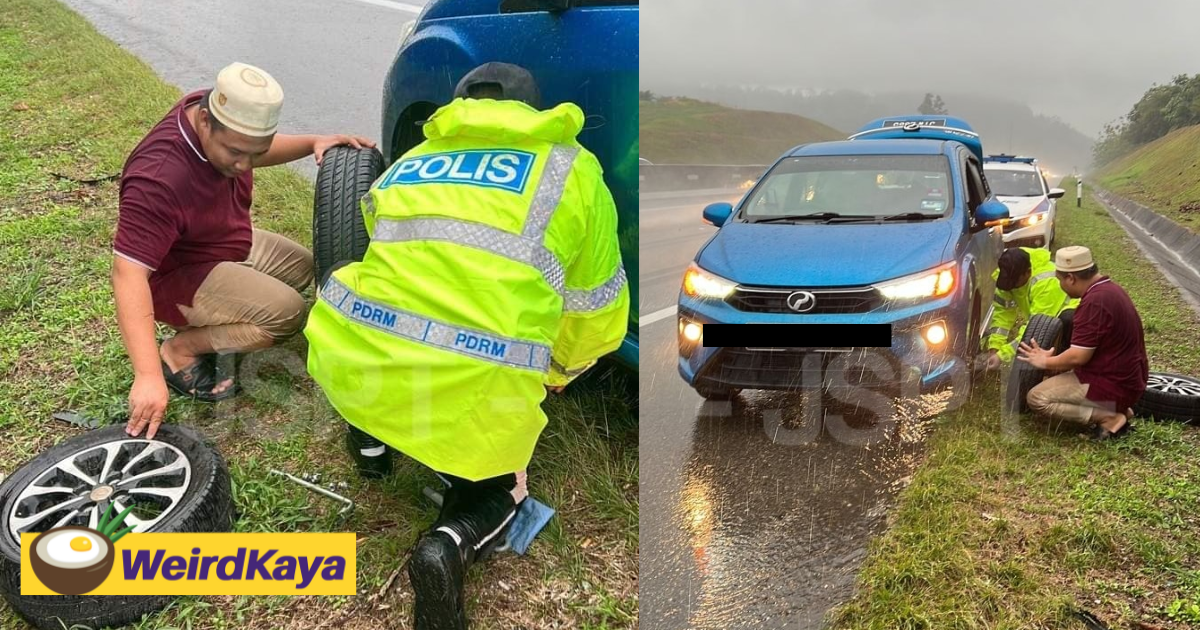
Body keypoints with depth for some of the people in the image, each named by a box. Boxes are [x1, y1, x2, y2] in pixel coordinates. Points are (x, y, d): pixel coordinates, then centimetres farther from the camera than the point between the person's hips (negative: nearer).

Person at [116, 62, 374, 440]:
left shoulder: (227, 118, -14)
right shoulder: (158, 178, -38)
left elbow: (258, 153, 10)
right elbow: (129, 274, -42)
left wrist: (314, 143, -7)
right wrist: (148, 376, -49)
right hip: (177, 277, -9)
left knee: (301, 266, 19)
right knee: (285, 311, -25)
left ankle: (207, 325, 12)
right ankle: (180, 351, -6)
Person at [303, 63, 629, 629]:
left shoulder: (405, 165, 23)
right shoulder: (572, 169, 13)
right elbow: (597, 317, 20)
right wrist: (554, 374, 39)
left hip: (352, 364, 4)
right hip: (475, 391, -3)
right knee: (493, 489, 28)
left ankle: (368, 437, 27)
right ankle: (453, 542, -3)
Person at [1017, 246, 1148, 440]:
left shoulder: (1095, 301, -24)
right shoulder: (1109, 289, 8)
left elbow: (1078, 357, -23)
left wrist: (1046, 362, -6)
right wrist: (1055, 358, 19)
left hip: (1113, 386, -10)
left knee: (1037, 398, -11)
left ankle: (1109, 417, -11)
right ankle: (1118, 409, 11)